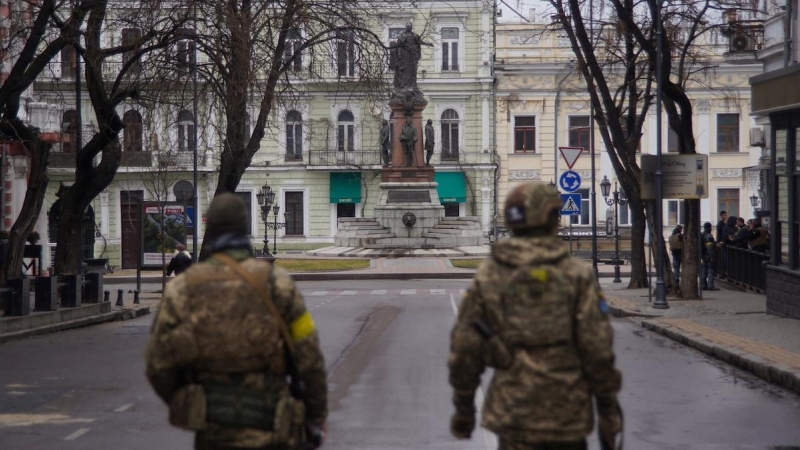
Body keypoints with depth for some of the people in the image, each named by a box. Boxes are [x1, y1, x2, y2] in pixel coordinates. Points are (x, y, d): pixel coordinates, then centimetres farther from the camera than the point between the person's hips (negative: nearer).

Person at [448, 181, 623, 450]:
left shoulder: (487, 276, 0)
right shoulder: (577, 275, -5)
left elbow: (464, 347, 1)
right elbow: (597, 349, -8)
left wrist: (463, 406, 12)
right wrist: (609, 407, 1)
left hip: (513, 413, 1)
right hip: (567, 414, -1)